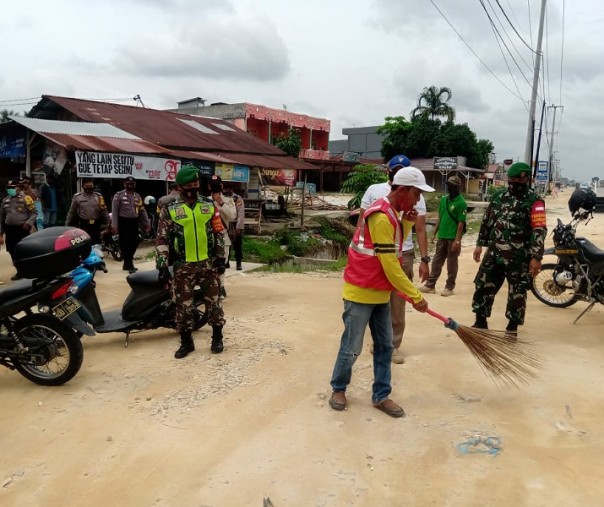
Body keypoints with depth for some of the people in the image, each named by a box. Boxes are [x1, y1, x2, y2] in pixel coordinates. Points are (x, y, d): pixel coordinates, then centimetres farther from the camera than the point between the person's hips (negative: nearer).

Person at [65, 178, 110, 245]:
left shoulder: (98, 196, 4)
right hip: (84, 225, -2)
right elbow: (71, 212, 6)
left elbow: (104, 211, 7)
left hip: (96, 225, 2)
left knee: (96, 243, 12)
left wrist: (108, 223, 3)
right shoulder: (77, 197, 0)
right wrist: (67, 225, 6)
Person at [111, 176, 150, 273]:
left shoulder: (137, 196, 14)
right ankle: (129, 265, 4)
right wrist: (114, 225, -14)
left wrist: (147, 223, 12)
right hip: (123, 222, -5)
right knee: (125, 244, -3)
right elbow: (114, 211, -7)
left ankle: (127, 263, 21)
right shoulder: (119, 195, -3)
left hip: (134, 222, 5)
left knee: (134, 243, 6)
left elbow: (142, 211, 16)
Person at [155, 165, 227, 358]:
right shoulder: (169, 209, -2)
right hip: (183, 266, -1)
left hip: (208, 263, 1)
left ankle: (217, 337, 24)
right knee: (183, 305, 6)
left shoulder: (209, 205, 5)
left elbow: (219, 232, 7)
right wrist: (162, 265, -9)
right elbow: (162, 239, -2)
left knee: (213, 301, 8)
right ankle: (186, 342, 21)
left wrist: (221, 257, 1)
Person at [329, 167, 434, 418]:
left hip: (380, 293, 9)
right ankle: (338, 389, 25)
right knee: (352, 347, 4)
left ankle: (381, 395, 23)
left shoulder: (392, 213, 9)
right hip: (361, 293, -9)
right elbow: (390, 264, -23)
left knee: (384, 345, 12)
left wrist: (407, 223, -2)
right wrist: (416, 296, -18)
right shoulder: (381, 216, -22)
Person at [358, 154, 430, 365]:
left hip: (403, 255, 0)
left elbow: (420, 229, 2)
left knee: (398, 304, 6)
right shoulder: (374, 190, 3)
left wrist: (424, 259, -5)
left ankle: (394, 345, 17)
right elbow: (362, 221, 4)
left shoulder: (415, 196, 3)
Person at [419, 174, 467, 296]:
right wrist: (435, 233, 12)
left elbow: (461, 223, -14)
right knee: (436, 261, 11)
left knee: (452, 263, 4)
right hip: (442, 237, 6)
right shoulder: (443, 199, 8)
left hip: (453, 238, -6)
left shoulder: (461, 203, -12)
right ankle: (430, 285, 18)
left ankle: (450, 287, 14)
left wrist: (457, 240, -17)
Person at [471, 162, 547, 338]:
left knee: (517, 293, 6)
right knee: (483, 286, 7)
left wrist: (536, 257, -19)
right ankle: (480, 323, 21)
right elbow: (486, 221, 17)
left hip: (518, 257, -5)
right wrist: (480, 244, 16)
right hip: (494, 252, 5)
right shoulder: (498, 196, 10)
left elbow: (539, 231, -14)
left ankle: (512, 328, 20)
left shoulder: (534, 201, -8)